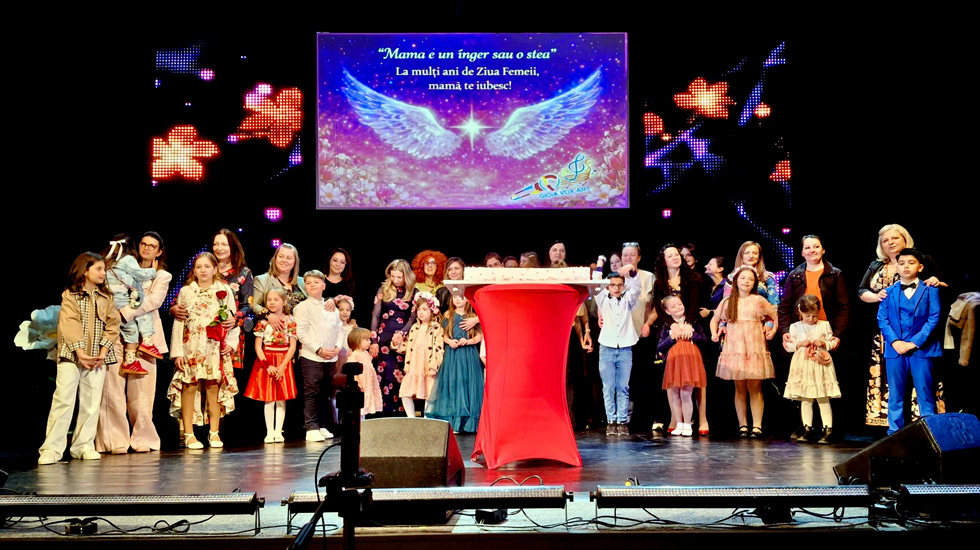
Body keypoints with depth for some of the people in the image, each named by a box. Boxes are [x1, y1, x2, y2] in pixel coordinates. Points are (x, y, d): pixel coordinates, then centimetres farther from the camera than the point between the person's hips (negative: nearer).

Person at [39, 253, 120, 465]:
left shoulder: (107, 298, 11)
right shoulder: (69, 295, 0)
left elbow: (112, 326, 4)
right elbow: (69, 326, -10)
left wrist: (102, 353, -9)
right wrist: (80, 352, -19)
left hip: (97, 357, 4)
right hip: (71, 355, -4)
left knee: (91, 402, 4)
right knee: (63, 399, -9)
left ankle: (84, 445, 12)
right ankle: (51, 448, -6)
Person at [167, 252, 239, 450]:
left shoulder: (225, 291, 7)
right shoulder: (186, 291, 7)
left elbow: (233, 318, 7)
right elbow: (178, 322, 5)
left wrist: (231, 342, -7)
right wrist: (177, 351, -1)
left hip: (216, 347, 0)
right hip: (191, 346, 0)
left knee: (213, 387, 1)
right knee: (189, 386, -4)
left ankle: (214, 432, 9)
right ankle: (188, 434, 2)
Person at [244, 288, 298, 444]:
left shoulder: (290, 321, 0)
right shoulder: (263, 322, 0)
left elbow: (293, 346, -2)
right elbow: (258, 346, -2)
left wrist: (283, 365, -11)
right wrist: (267, 365, -12)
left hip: (283, 362, 0)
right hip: (266, 362, 0)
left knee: (281, 399, 3)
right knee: (268, 399, 1)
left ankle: (278, 431, 10)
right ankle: (269, 432, 7)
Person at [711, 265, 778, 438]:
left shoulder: (759, 300, 6)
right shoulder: (727, 302, 10)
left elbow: (777, 316, 13)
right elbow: (715, 319, 23)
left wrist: (773, 331, 2)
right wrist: (714, 333, 9)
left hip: (755, 350, -1)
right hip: (734, 350, 1)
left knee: (755, 388, -3)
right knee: (740, 388, 3)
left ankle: (757, 426, -2)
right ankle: (742, 425, 7)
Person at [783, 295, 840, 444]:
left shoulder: (824, 325, 3)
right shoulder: (795, 327, 5)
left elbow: (832, 343, 5)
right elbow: (788, 346, 5)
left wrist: (824, 343, -14)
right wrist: (800, 344, -12)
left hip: (820, 365, -2)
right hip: (802, 366, 2)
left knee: (823, 399, 0)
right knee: (805, 399, 7)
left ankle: (828, 429, 2)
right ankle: (807, 429, 13)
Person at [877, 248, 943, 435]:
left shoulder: (930, 290, 5)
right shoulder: (889, 292, 12)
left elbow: (934, 318, -3)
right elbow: (882, 319, 6)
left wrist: (914, 342, -11)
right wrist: (894, 341, -10)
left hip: (922, 349, -2)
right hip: (895, 350, 2)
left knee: (925, 394, 0)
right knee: (895, 395, 5)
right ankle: (894, 432, 10)